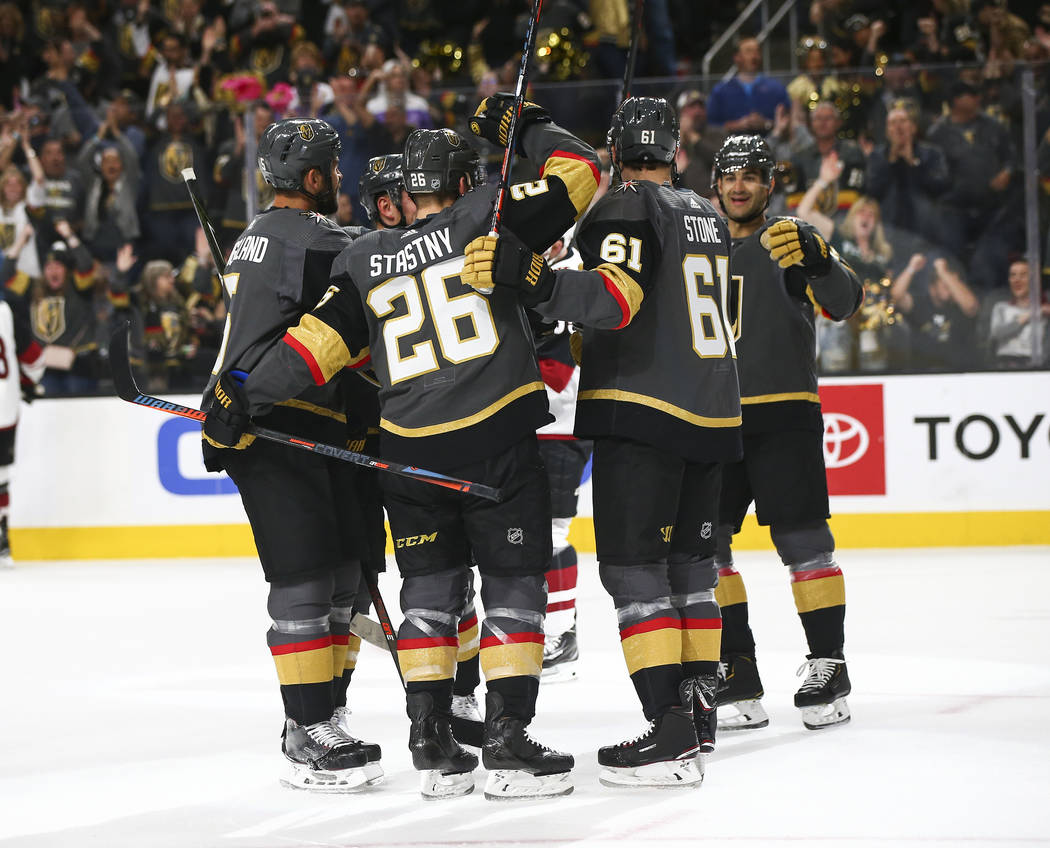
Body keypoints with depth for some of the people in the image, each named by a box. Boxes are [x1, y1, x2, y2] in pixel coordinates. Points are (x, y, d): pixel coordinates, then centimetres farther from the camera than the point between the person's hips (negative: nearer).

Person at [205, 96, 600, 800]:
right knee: (513, 587, 3)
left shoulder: (365, 261, 9)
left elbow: (319, 343, 2)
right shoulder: (484, 217, 1)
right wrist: (528, 126, 16)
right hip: (498, 439, -4)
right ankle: (509, 746, -2)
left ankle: (432, 745, 12)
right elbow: (577, 175, 1)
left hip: (411, 449, 4)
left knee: (430, 588, 14)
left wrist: (245, 398, 7)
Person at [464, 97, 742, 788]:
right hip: (713, 415, 8)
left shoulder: (626, 208, -9)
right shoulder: (706, 214, 16)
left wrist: (531, 277, -35)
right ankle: (699, 710, 23)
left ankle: (673, 735, -17)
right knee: (689, 560, 17)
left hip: (644, 411, -8)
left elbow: (614, 297, -24)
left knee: (633, 566, -9)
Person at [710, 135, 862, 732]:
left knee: (802, 542, -7)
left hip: (784, 414, -5)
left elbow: (845, 303, -17)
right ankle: (737, 674, 8)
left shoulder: (791, 240, 0)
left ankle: (829, 667, 3)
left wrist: (815, 258, -34)